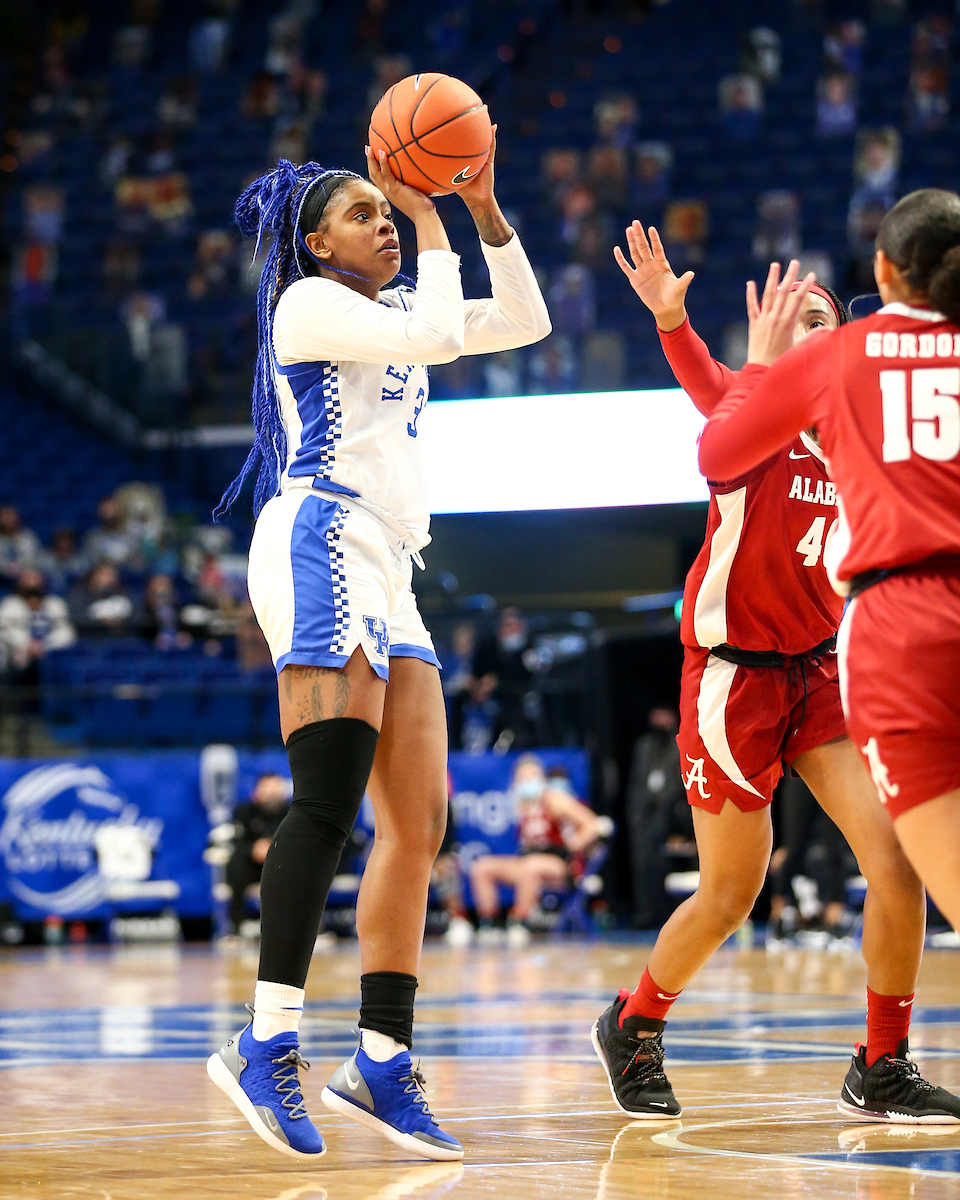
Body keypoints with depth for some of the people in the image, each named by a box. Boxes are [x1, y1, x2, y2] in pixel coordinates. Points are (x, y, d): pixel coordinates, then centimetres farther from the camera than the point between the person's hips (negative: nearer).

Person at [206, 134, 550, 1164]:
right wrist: (429, 217, 0)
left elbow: (523, 319, 23)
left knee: (418, 820, 1)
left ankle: (381, 1065, 1)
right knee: (329, 801, -21)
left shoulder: (388, 312, 26)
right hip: (321, 545, -9)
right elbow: (437, 331, -12)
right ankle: (266, 1043, -25)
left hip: (385, 570, 9)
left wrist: (483, 207, 14)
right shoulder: (310, 302, 1)